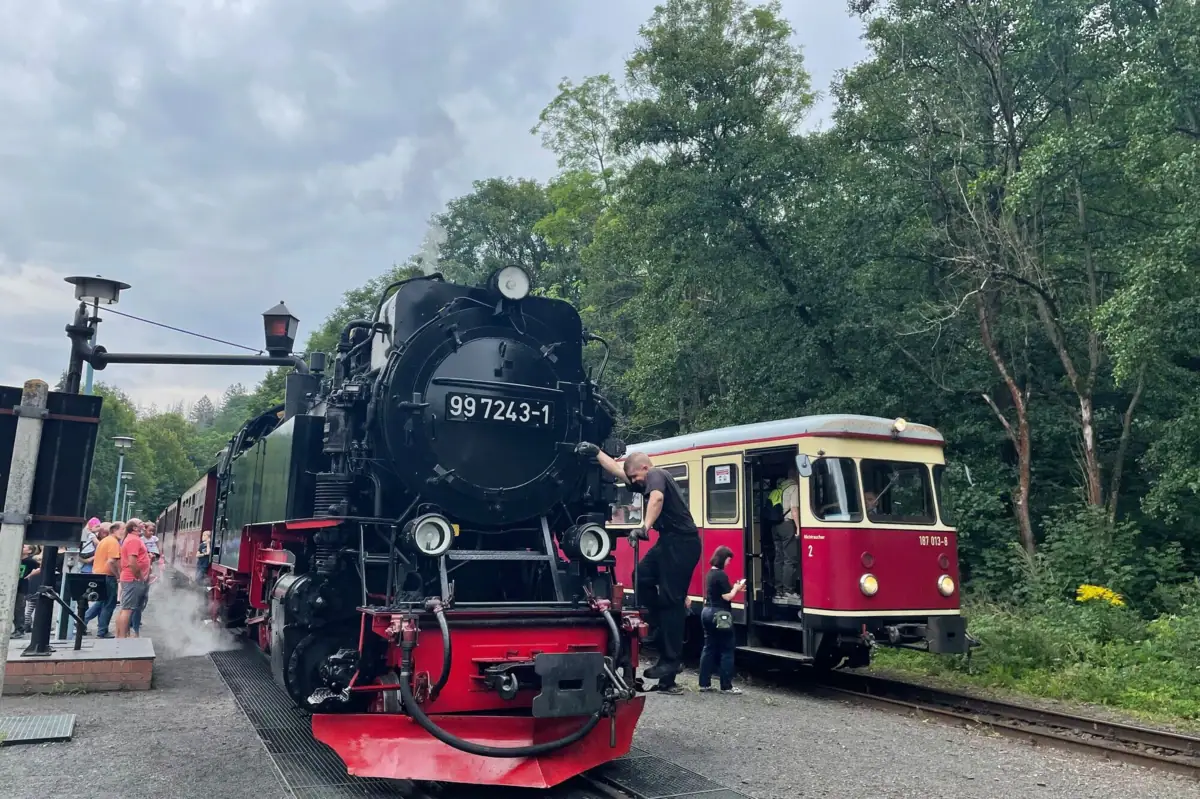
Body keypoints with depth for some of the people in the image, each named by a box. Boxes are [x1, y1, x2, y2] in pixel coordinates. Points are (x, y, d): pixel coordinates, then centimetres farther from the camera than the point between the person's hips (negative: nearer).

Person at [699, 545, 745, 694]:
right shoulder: (721, 575, -17)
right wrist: (736, 588, -1)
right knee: (726, 650, -1)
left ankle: (704, 683, 14)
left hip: (707, 612, 9)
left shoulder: (710, 573, 11)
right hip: (719, 615, -9)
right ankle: (726, 686, 2)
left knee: (709, 648, 12)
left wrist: (734, 588, 12)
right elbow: (727, 597, -18)